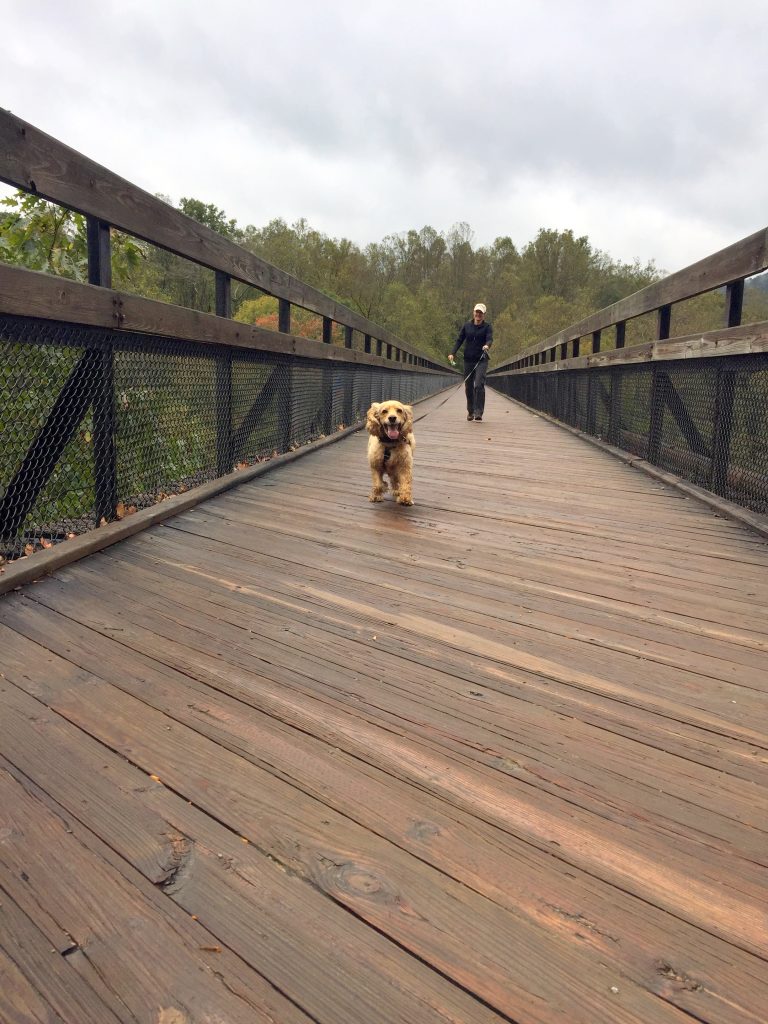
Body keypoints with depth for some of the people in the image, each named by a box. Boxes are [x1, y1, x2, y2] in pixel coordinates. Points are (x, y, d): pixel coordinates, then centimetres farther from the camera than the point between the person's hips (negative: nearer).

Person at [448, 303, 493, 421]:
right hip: (468, 360, 3)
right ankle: (470, 411, 21)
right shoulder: (467, 325, 9)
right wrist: (452, 353, -5)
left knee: (479, 385, -17)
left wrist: (487, 345, -37)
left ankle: (479, 412, -15)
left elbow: (490, 338, -14)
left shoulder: (487, 326, 1)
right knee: (468, 386, 7)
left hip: (481, 360, -3)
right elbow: (459, 340, 8)